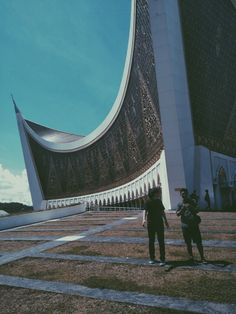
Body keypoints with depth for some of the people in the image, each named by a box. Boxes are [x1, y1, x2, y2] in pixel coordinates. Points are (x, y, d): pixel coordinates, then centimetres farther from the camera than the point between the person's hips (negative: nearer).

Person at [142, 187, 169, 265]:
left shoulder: (159, 201, 6)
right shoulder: (148, 202, -9)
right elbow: (145, 211, -21)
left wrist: (166, 221, 22)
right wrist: (144, 219, -38)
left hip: (159, 223, 3)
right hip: (151, 224, -3)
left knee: (161, 241, 0)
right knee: (151, 241, 9)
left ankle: (162, 259, 7)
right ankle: (152, 258, 22)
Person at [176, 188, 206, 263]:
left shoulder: (192, 202, 6)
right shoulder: (180, 204, 6)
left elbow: (196, 211, 5)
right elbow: (178, 214, -3)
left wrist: (191, 207, -14)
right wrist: (183, 208, -21)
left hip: (194, 224, 0)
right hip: (185, 225, 0)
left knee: (198, 242, 0)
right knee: (188, 243, 7)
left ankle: (202, 258, 8)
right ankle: (191, 258, 19)